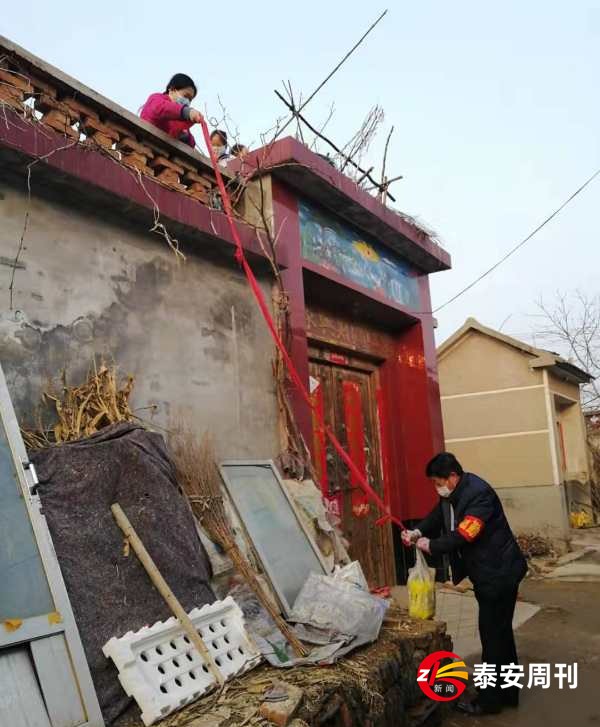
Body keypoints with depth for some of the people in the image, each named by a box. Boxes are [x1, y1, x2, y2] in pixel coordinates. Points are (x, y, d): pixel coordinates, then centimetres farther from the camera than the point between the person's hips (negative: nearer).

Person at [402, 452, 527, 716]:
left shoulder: (479, 494, -27)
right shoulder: (452, 494, 3)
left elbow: (464, 534, -30)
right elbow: (438, 515, 10)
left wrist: (431, 546, -20)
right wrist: (418, 532, -8)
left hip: (498, 572, -10)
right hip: (486, 573, 10)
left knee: (493, 634, 1)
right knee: (500, 632, 19)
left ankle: (490, 699, 15)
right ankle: (506, 692, 33)